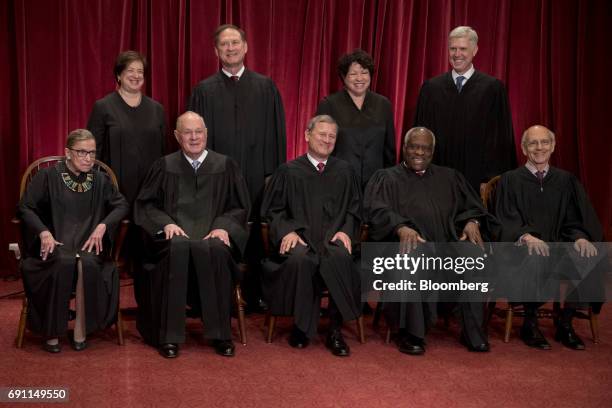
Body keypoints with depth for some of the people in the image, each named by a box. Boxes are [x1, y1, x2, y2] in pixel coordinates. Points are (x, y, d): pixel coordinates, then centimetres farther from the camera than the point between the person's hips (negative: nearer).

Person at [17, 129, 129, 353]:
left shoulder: (100, 180, 12)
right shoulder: (48, 176, 4)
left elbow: (121, 205, 10)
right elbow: (24, 207, -1)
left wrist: (102, 226, -9)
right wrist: (44, 232, -17)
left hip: (88, 242, 2)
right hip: (55, 243, -2)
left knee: (87, 263, -33)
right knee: (64, 262, -35)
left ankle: (81, 329, -20)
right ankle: (51, 332, -22)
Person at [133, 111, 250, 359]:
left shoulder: (225, 166, 15)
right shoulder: (165, 166, 15)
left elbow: (239, 207, 12)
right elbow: (146, 205, 12)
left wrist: (223, 227, -7)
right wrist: (166, 223, -7)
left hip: (212, 235, 0)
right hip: (175, 234, 0)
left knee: (215, 251, -36)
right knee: (178, 249, -37)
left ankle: (220, 334, -25)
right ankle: (169, 336, -30)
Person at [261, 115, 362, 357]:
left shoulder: (344, 171, 19)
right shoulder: (288, 171, 13)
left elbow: (354, 209, 18)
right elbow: (272, 210, 10)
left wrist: (346, 231, -3)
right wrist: (287, 231, -9)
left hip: (333, 237, 1)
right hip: (299, 236, -1)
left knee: (340, 258, -35)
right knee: (299, 259, -36)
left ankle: (335, 330, -22)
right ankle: (302, 326, -16)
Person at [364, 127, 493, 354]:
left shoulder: (449, 178, 24)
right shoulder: (386, 178, 13)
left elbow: (471, 206, 17)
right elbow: (377, 211, -5)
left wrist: (472, 221, -9)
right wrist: (402, 228, -25)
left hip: (447, 242, 3)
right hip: (407, 242, -3)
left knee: (474, 254, -29)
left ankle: (472, 331, -18)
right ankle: (410, 332, -27)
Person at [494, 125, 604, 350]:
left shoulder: (566, 180, 15)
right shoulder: (510, 180, 6)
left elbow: (574, 221, 10)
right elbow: (506, 221, -4)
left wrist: (580, 238, -14)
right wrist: (526, 236, -25)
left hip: (558, 245, 3)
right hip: (522, 247, -3)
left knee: (588, 258, -28)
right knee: (536, 257, -37)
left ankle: (565, 323, -9)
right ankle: (530, 322, -15)